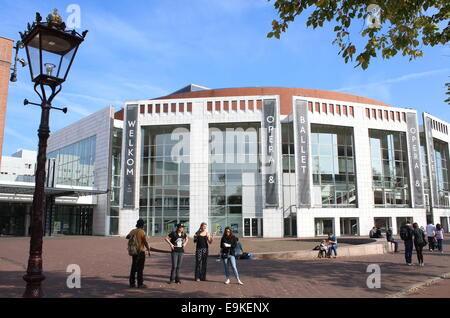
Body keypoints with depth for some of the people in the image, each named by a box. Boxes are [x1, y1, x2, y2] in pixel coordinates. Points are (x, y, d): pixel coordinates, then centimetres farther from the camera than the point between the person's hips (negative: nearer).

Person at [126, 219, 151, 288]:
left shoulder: (133, 231, 5)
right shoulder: (142, 232, -14)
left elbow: (127, 237, 24)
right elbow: (145, 242, -18)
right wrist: (148, 250, -7)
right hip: (141, 252, -6)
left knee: (133, 268, 12)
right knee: (140, 268, -1)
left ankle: (132, 283, 15)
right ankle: (140, 284, 2)